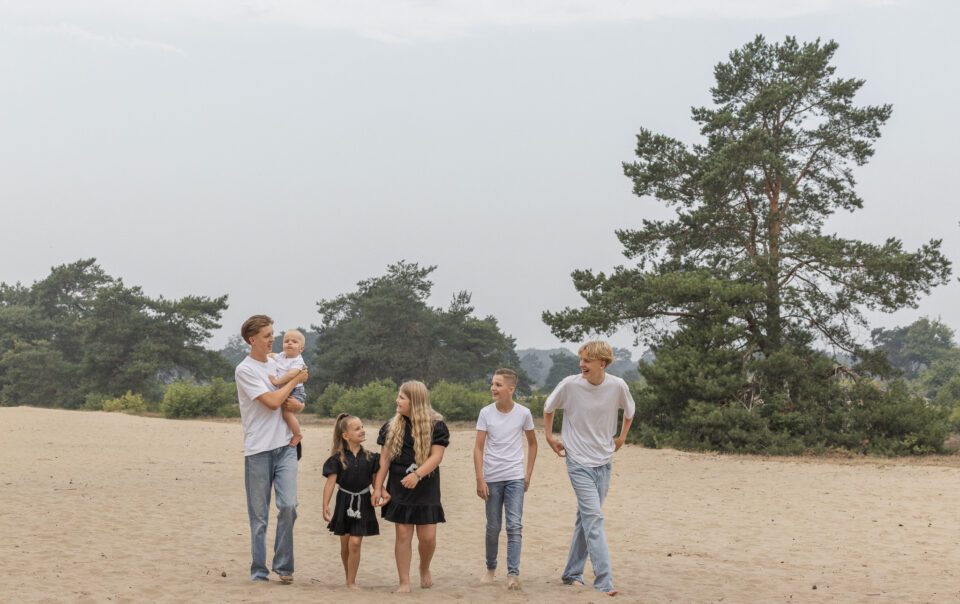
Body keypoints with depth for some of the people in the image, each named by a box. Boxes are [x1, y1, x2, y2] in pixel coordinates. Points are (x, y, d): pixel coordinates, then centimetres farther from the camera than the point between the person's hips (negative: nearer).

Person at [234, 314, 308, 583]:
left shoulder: (277, 364, 13)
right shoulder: (245, 370, -7)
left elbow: (298, 404, 19)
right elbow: (272, 401, -15)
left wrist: (296, 404, -5)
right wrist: (296, 380, -2)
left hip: (285, 447, 4)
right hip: (258, 450, -4)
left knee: (288, 505, -8)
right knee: (259, 515, 3)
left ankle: (283, 565, 4)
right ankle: (258, 571, 12)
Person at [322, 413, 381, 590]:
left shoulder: (369, 457, -1)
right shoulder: (338, 458, -7)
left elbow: (376, 480, 5)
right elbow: (330, 482, -9)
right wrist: (325, 506, -13)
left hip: (363, 503, 0)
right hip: (344, 502, 0)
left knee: (355, 543, -7)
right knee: (345, 544, 10)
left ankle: (351, 582, 3)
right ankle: (348, 576, 29)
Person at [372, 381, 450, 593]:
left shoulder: (435, 425, -5)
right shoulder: (392, 427, 5)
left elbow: (436, 456, -13)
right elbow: (384, 458, 5)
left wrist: (417, 475, -27)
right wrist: (378, 487, -1)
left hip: (426, 488, -2)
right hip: (398, 488, 2)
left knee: (428, 537, -1)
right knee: (403, 535, 0)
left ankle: (424, 569, 29)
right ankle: (404, 583, 6)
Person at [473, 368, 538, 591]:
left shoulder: (523, 413, -3)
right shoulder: (486, 413, -3)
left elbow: (532, 443, 11)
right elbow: (478, 448, -2)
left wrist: (528, 474, 6)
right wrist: (480, 480, -8)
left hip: (515, 478, -1)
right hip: (492, 478, 1)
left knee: (514, 526, -8)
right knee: (493, 527, 10)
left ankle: (513, 574, -9)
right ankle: (491, 568, 27)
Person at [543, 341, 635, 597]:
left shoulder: (617, 386, -8)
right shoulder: (569, 385, -13)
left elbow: (629, 411, 15)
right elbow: (548, 408, 7)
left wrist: (622, 437, 12)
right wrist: (549, 436, 7)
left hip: (603, 462, 4)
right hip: (579, 462, -4)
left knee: (586, 519, 13)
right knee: (594, 519, -14)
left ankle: (572, 573, 27)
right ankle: (604, 581, -16)